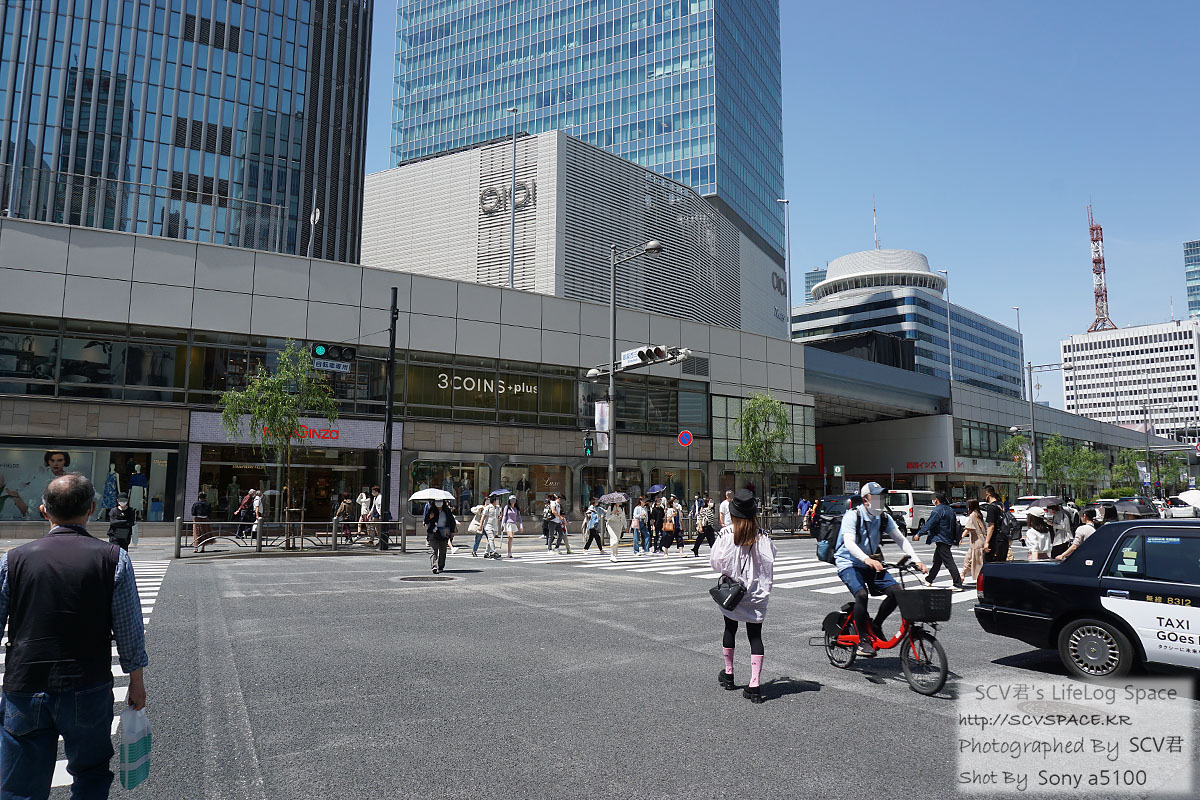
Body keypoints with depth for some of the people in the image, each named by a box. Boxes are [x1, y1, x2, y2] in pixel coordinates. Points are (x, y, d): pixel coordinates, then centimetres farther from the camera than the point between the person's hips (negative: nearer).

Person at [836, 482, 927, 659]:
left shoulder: (884, 518, 2)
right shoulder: (852, 516, -17)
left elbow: (900, 539, 2)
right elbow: (849, 542, -30)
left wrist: (917, 561, -13)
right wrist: (867, 560, -47)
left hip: (871, 564, 6)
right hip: (848, 564, -6)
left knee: (895, 590, -15)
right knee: (861, 594, -30)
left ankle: (876, 625, 8)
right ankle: (863, 640, -16)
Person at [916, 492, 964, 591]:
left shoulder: (937, 510, -16)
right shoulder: (950, 510, 12)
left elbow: (929, 524, -17)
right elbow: (954, 524, 20)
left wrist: (919, 534, -9)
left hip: (941, 540, -10)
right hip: (949, 539, 10)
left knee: (949, 562, -10)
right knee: (937, 561, 20)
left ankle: (958, 585, -12)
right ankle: (929, 580, 33)